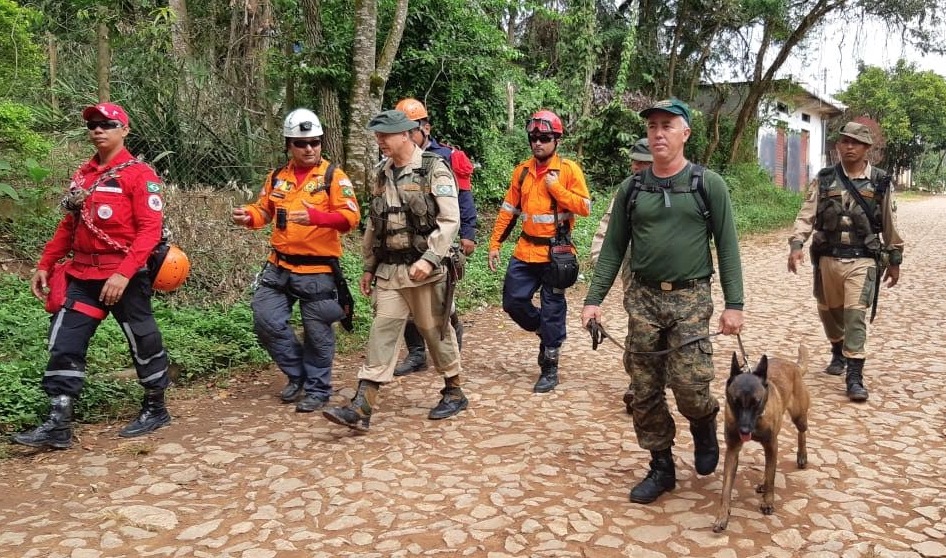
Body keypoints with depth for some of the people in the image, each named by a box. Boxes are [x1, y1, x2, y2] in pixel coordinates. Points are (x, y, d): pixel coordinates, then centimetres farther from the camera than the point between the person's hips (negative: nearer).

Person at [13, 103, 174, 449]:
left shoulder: (139, 174, -9)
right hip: (83, 276, 7)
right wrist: (45, 265, 13)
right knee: (64, 345, 1)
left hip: (126, 276, -6)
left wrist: (123, 273, -24)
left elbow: (150, 229, -16)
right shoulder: (82, 175, 14)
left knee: (143, 343, 7)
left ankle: (156, 409, 25)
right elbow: (69, 225, 20)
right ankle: (58, 425, 7)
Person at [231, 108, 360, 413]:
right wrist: (247, 216, -4)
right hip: (279, 267, 5)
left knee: (317, 333, 4)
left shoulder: (333, 175, -6)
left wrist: (316, 216, -31)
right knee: (266, 320, 3)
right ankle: (297, 374, 24)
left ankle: (317, 389, 23)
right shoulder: (277, 177, 10)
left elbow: (350, 216, -15)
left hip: (318, 270, -5)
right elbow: (264, 210, 20)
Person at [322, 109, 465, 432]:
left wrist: (429, 258, -23)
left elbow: (450, 221, -14)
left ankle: (454, 393, 25)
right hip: (388, 271, 6)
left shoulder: (434, 169, -8)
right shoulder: (382, 174, 13)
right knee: (382, 333, 1)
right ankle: (361, 408, -1)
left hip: (425, 269, -5)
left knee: (435, 330, 6)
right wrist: (369, 266, 16)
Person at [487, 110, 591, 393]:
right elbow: (508, 210, 9)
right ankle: (547, 332, 33)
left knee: (552, 310, 3)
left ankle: (549, 369, 15)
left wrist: (556, 188, -18)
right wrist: (494, 244, 5)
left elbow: (585, 207, -12)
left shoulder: (569, 169, -6)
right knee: (513, 302, 6)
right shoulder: (522, 170, 6)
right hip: (525, 252, 5)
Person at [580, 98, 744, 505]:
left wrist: (734, 304, -7)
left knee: (689, 384, -10)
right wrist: (594, 299, 1)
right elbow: (613, 248, 8)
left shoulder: (709, 185, -1)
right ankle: (661, 467, 22)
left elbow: (727, 247, -1)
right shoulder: (631, 189, 7)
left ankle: (704, 426, 26)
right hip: (642, 299, 3)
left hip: (690, 299, -3)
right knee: (645, 391, 6)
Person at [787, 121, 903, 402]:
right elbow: (807, 214, -3)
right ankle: (838, 352, 41)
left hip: (862, 260, -2)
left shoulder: (880, 182, 2)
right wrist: (796, 244, -19)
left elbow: (890, 225, 7)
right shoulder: (824, 179, 4)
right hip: (827, 257, 2)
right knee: (829, 311, 15)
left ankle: (854, 376, -6)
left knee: (855, 315, -10)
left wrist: (894, 260, 10)